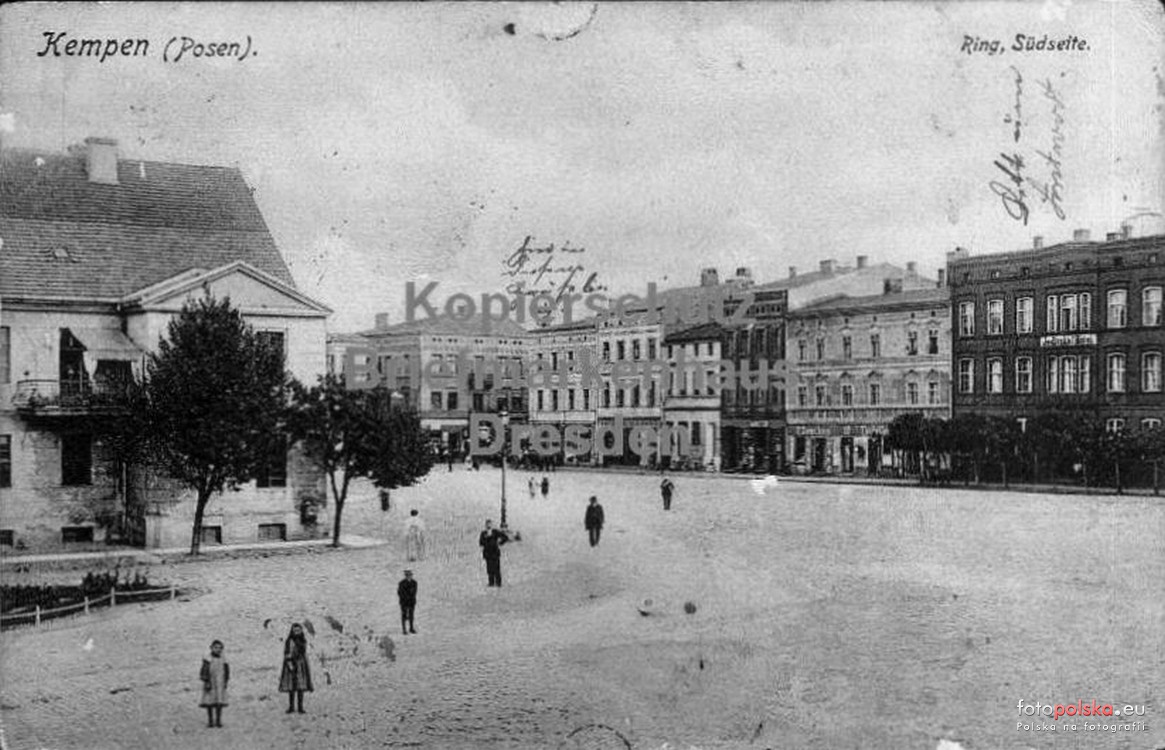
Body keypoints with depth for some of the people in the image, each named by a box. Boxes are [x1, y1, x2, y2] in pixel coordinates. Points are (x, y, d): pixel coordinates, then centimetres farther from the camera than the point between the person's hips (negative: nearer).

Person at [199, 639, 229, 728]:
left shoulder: (223, 661, 6)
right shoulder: (208, 660, -7)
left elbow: (227, 672, 14)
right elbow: (204, 672, -9)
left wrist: (225, 682, 10)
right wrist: (207, 682, -15)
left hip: (220, 685, 3)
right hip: (210, 684, -3)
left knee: (220, 703, 1)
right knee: (209, 703, 0)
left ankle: (218, 721, 9)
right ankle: (210, 721, 9)